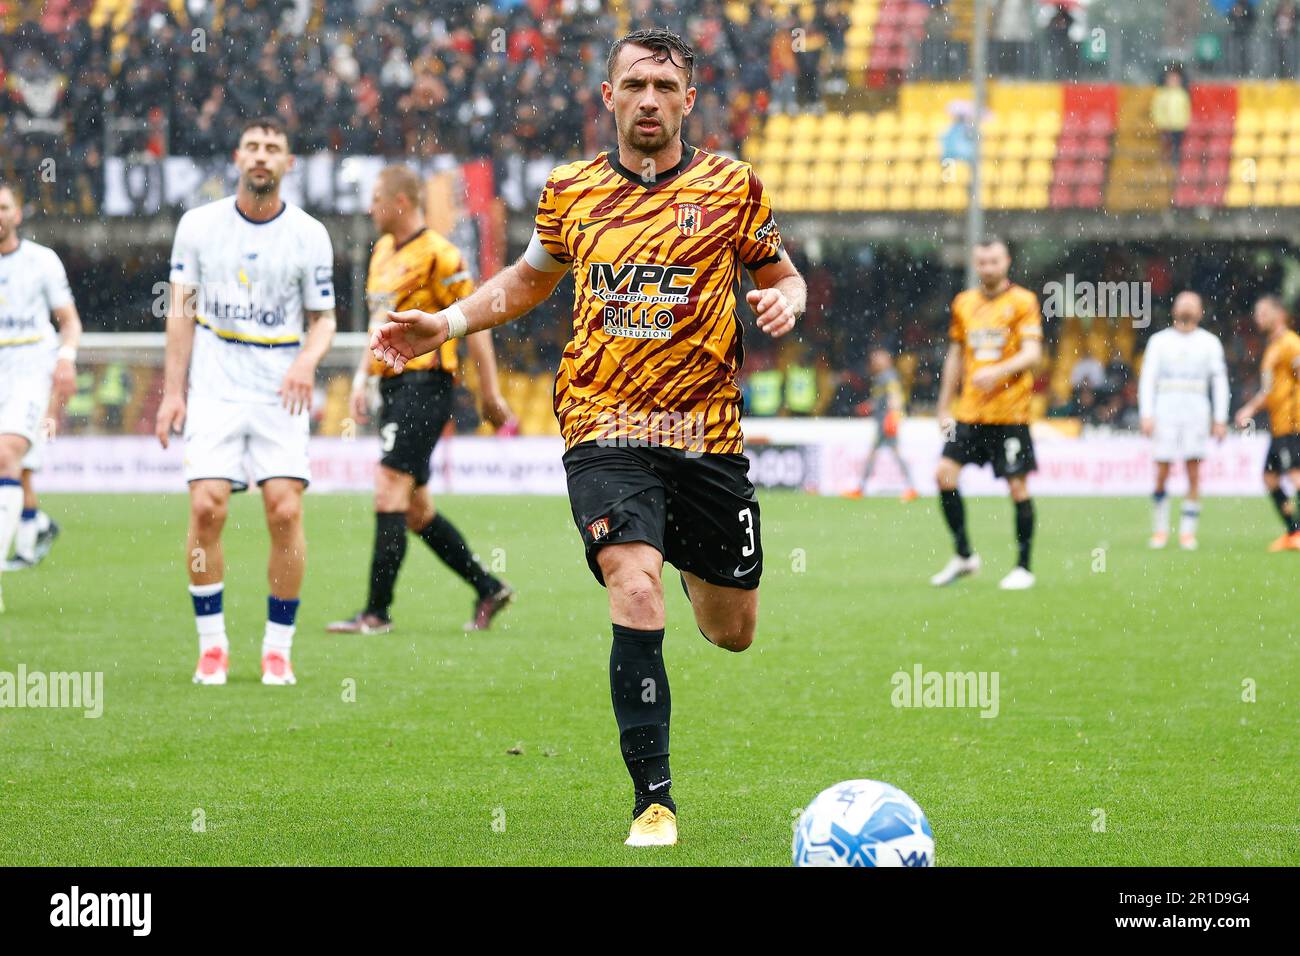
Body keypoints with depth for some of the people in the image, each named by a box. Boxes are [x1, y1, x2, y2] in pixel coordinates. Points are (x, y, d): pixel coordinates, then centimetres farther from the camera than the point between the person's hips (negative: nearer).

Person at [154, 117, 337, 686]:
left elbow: (323, 319, 7)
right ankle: (212, 645, 1)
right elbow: (181, 311, 6)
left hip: (281, 390, 0)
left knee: (285, 509, -12)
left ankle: (278, 649, 0)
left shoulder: (309, 235, 2)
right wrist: (172, 392, 0)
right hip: (214, 388, 0)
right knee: (206, 508, -13)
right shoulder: (198, 225, 3)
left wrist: (307, 360, -15)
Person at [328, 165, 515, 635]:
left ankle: (377, 613, -14)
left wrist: (490, 394, -11)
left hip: (424, 383, -9)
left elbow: (475, 322, -11)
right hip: (393, 385, 9)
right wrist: (363, 376, 17)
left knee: (389, 488, -14)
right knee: (416, 508, 10)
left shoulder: (439, 255, -12)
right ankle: (489, 589, 21)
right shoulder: (383, 250, 16)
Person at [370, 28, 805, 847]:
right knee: (637, 592, -23)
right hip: (605, 430, -1)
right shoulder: (571, 192, 6)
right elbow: (530, 279, 23)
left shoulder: (732, 187, 2)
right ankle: (654, 802, -17)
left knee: (733, 631, 10)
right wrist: (446, 324, 11)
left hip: (708, 433, 1)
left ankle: (696, 568, 49)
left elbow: (784, 275, 13)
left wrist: (786, 301, -11)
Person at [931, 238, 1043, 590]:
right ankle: (963, 556, 7)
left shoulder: (1022, 301, -3)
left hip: (1010, 412, -5)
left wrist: (998, 371, -30)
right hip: (969, 412, 5)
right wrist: (945, 408, 16)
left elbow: (1032, 353, -13)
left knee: (1017, 486, -3)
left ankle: (1023, 568, 9)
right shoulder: (963, 303, 11)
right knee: (945, 474, -7)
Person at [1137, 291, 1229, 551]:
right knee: (1161, 475, -4)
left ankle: (1187, 532, -1)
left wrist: (1220, 419, 1)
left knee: (1194, 474, -6)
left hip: (1196, 412, 0)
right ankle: (1160, 529, 10)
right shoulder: (1159, 341, 10)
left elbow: (1219, 381, 9)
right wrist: (1146, 415, -6)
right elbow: (1147, 379, 6)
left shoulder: (1209, 342, 11)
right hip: (1166, 412, 0)